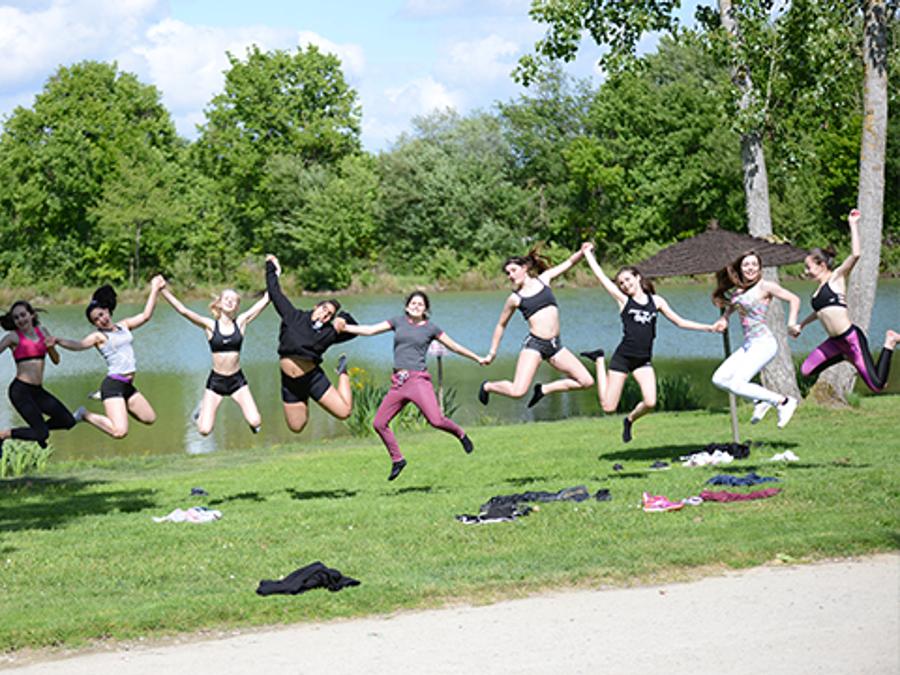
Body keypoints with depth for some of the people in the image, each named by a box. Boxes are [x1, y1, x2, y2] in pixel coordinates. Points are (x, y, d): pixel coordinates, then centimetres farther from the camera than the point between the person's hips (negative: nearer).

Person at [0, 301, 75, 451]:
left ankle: (38, 428, 29)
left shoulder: (42, 332, 10)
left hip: (37, 391, 6)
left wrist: (51, 347, -7)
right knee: (42, 434, -14)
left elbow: (56, 360, 12)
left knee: (68, 421, 7)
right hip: (20, 390, -6)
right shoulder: (13, 337, -5)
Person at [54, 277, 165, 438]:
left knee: (150, 418, 18)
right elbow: (79, 345, -22)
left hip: (127, 386, 7)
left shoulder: (124, 326, 13)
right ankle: (85, 414, 2)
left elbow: (145, 316, 14)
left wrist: (155, 290, 15)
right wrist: (58, 341, -39)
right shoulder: (98, 336, -6)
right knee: (119, 432, -21)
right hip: (113, 385, -7)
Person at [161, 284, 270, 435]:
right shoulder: (210, 325, -5)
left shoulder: (241, 322, -1)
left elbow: (264, 300, -2)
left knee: (255, 422, -15)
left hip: (237, 380, 1)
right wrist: (163, 290, -20)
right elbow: (183, 310, -13)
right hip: (215, 381, -1)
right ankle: (203, 408, 29)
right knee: (204, 430, -8)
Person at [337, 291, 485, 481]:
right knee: (379, 423, 0)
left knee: (436, 420, -20)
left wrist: (477, 358, 16)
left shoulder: (430, 328, 6)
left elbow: (454, 346, 14)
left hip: (418, 379, -4)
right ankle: (397, 459, 17)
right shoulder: (399, 322, 12)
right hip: (398, 381, 4)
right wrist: (344, 328, 2)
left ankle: (460, 434, 11)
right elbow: (370, 330, 10)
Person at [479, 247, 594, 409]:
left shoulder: (544, 279, 10)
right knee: (517, 391, -20)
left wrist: (583, 252, -5)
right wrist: (492, 352, 14)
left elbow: (568, 263, 13)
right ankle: (488, 386, 11)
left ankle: (543, 389, 14)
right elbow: (501, 325, 12)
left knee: (587, 381, -1)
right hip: (534, 345, -4)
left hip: (555, 345, 4)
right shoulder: (515, 298, 3)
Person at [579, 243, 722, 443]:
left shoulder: (656, 301, 10)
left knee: (650, 402, -19)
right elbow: (601, 276, 2)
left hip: (644, 359, 2)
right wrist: (588, 253, 9)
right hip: (623, 357, -2)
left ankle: (630, 419, 17)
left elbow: (679, 321, 14)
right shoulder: (623, 300, 2)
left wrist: (707, 327, 9)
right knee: (609, 407, -2)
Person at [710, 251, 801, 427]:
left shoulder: (765, 286, -9)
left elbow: (794, 299, -8)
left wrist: (791, 323, -14)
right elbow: (731, 305, 32)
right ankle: (760, 400, 8)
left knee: (736, 384, -18)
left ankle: (783, 401, -8)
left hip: (763, 343, -8)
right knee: (719, 379, 2)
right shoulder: (738, 289, 11)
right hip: (748, 345, 8)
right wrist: (724, 319, 15)